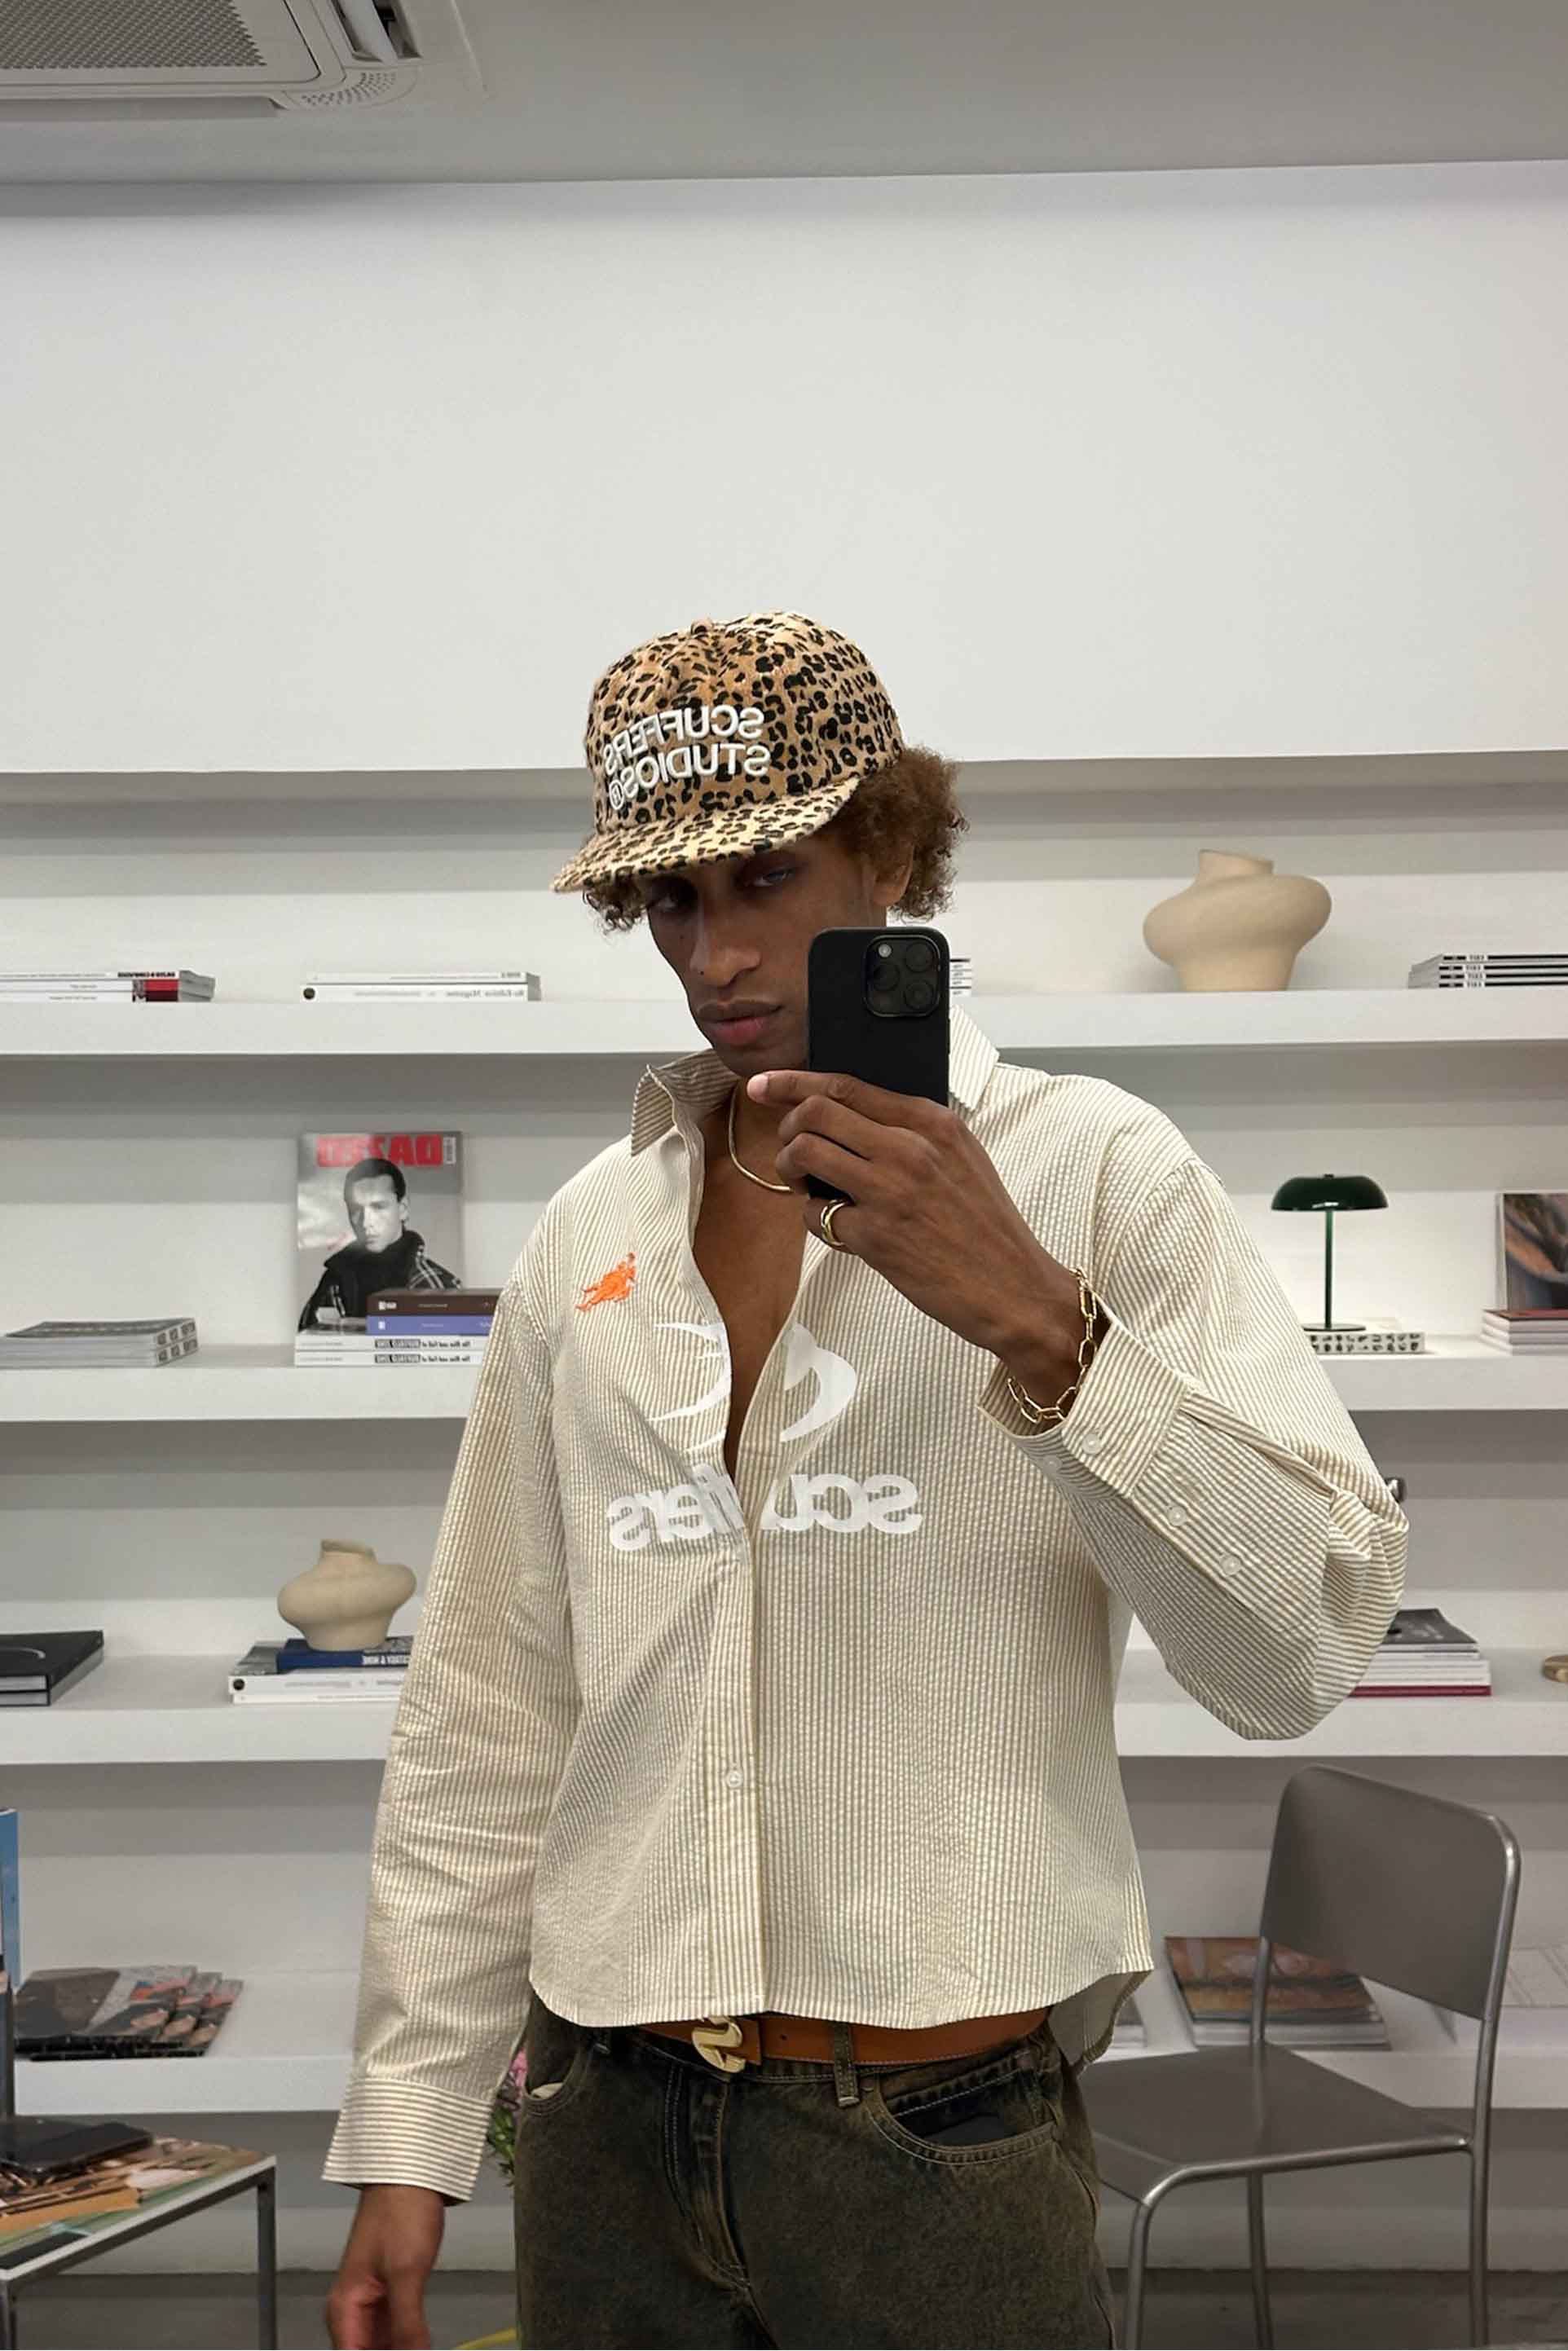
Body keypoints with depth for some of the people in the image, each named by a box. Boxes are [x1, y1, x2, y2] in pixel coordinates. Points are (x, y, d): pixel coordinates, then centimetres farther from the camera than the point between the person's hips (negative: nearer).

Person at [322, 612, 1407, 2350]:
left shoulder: (1090, 1170, -7)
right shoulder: (589, 1238, 4)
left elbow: (1302, 1650, -14)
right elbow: (488, 1715, 6)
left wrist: (1039, 1327, -25)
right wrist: (407, 2139, 6)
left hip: (945, 2137, -3)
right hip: (613, 2128, 4)